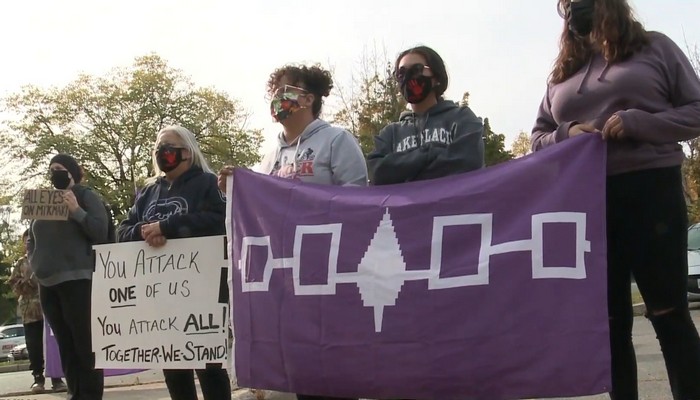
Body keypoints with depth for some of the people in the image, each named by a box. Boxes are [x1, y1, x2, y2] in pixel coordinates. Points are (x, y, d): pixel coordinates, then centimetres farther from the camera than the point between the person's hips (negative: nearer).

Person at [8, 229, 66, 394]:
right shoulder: (21, 263, 13)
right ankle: (38, 378, 11)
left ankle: (56, 378, 6)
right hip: (30, 311, 2)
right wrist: (29, 282, -9)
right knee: (34, 347, 2)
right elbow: (14, 284, 6)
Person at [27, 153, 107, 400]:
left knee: (84, 343, -7)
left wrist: (76, 210, -16)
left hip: (77, 280, -6)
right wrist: (35, 263, 9)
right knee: (65, 345, 7)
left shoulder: (86, 197, 4)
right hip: (47, 283, 6)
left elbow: (101, 232, -7)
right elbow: (31, 240, 26)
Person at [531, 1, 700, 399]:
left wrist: (638, 123, -14)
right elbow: (539, 135, 20)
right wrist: (567, 134, -3)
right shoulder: (563, 72, 17)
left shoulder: (654, 47, 7)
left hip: (651, 190, -4)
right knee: (611, 321, 7)